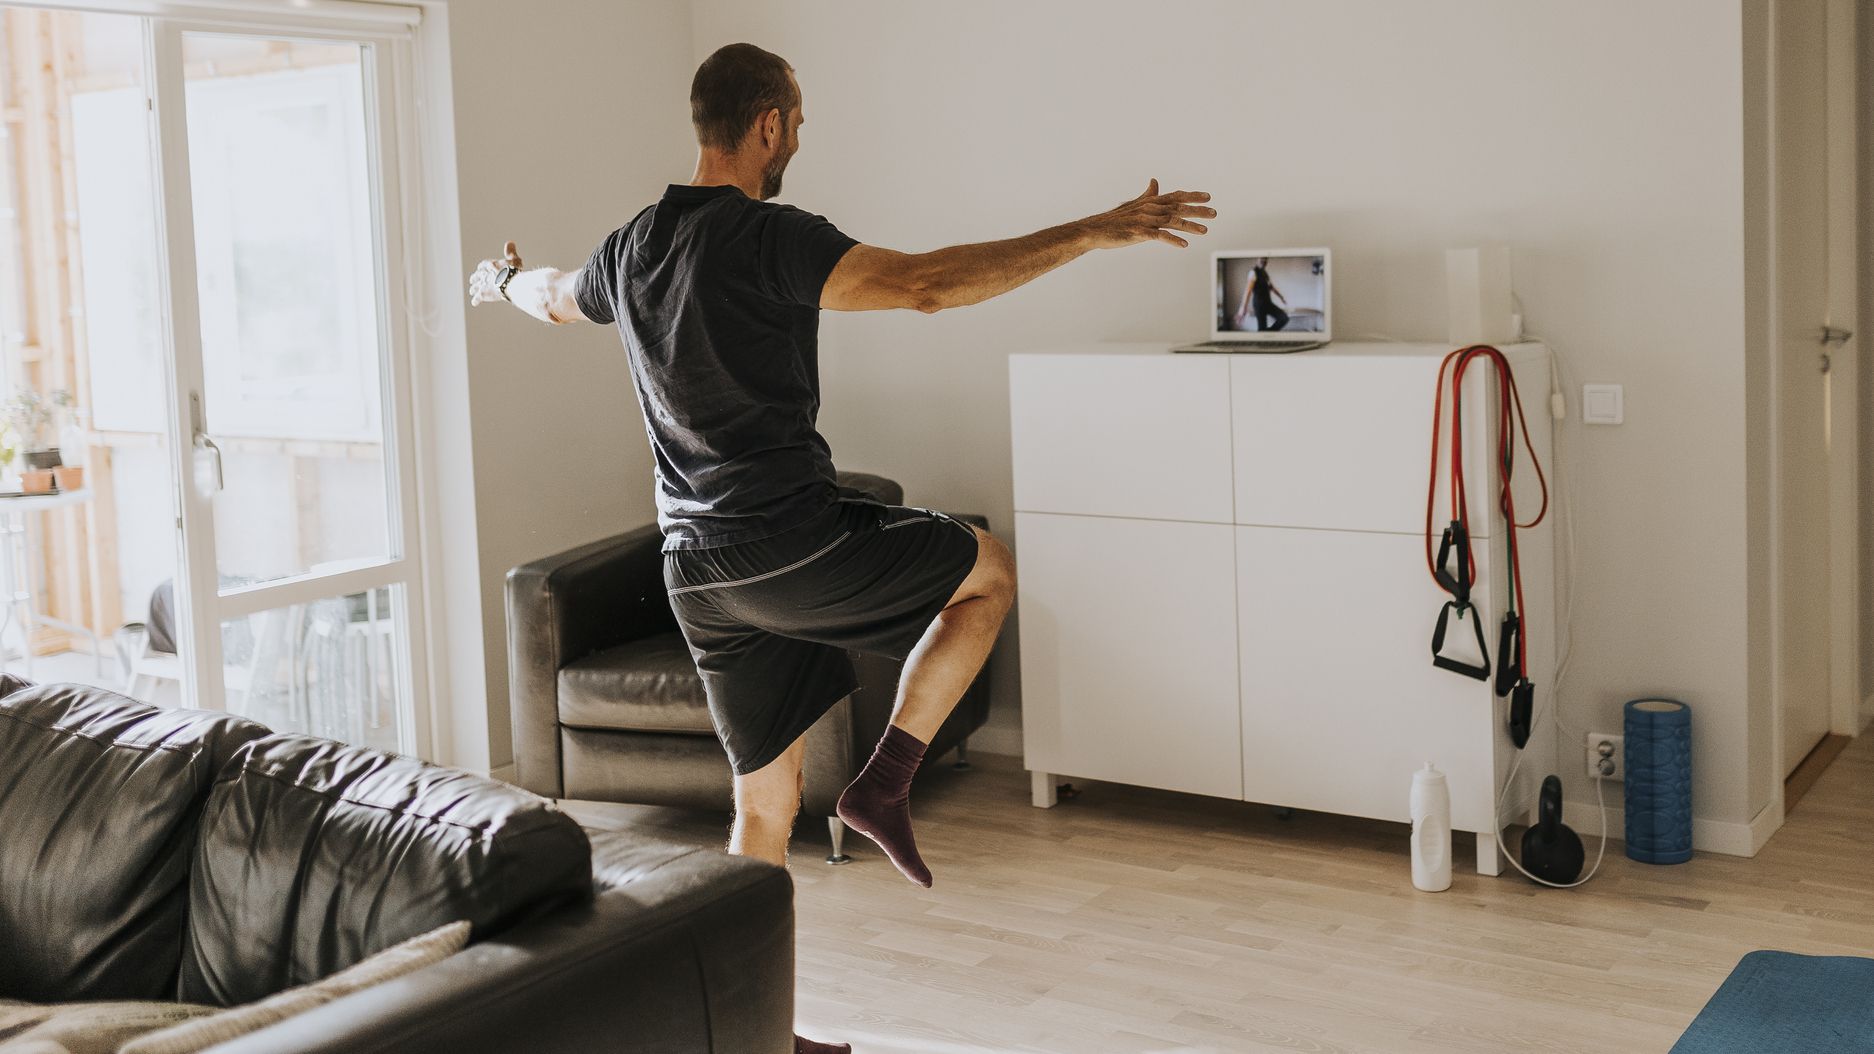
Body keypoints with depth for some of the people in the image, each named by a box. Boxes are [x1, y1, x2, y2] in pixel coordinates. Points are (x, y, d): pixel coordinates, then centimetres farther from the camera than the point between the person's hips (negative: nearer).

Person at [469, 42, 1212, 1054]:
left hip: (700, 574, 8)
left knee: (765, 800, 16)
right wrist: (1096, 231, -21)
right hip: (793, 544, -7)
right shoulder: (769, 239, -14)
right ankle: (884, 781, 6)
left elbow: (553, 298, 32)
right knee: (989, 571, 15)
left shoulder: (630, 248, 10)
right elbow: (926, 282, -25)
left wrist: (504, 278, 58)